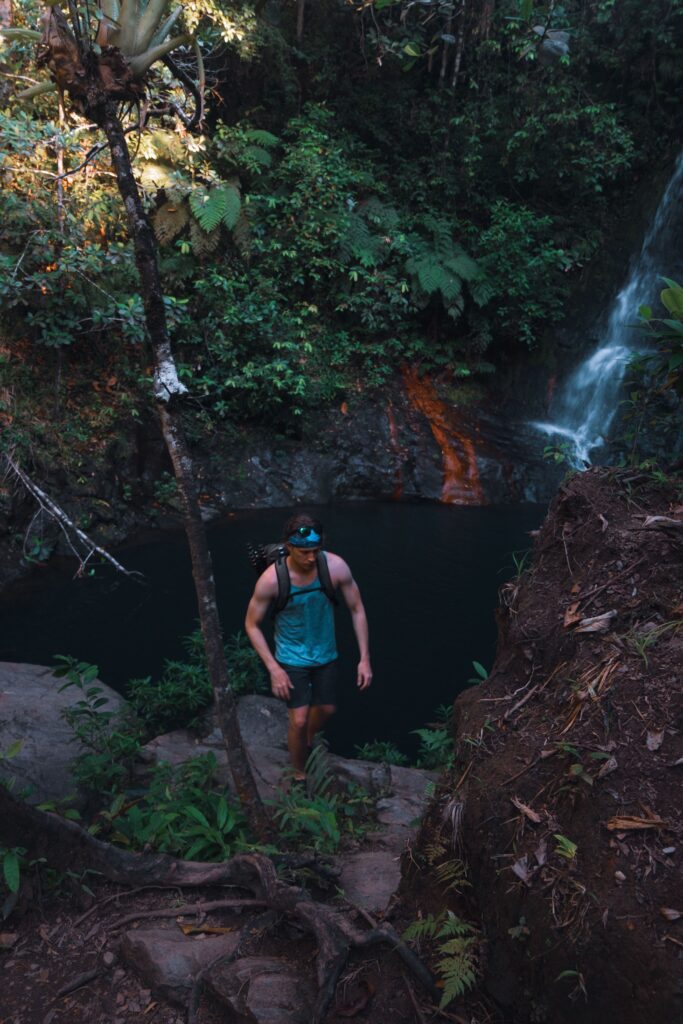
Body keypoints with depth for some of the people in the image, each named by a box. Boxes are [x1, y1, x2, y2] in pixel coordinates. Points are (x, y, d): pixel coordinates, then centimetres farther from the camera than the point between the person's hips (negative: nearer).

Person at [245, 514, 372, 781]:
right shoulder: (271, 579, -27)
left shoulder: (336, 567, -23)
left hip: (326, 654, 3)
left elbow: (357, 610, -9)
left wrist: (364, 658, -11)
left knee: (327, 709, 21)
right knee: (298, 720, -6)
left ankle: (308, 740, 55)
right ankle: (299, 775, 22)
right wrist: (273, 669, -19)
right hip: (292, 658, -3)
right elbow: (252, 624, -13)